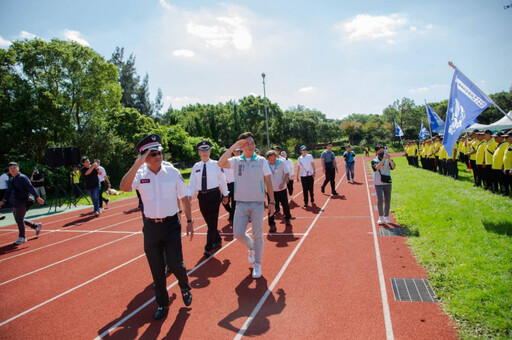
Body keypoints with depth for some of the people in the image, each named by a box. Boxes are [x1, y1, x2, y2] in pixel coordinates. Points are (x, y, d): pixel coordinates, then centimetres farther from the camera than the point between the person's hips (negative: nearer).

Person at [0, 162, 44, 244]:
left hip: (22, 203, -9)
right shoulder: (12, 180, 15)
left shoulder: (22, 178, -9)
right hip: (15, 204, 9)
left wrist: (38, 198, -18)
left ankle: (22, 237, 8)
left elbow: (31, 188, -14)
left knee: (19, 220, -6)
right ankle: (36, 226, 27)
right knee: (18, 220, 12)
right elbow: (8, 191, 21)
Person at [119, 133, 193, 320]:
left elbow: (184, 198, 1)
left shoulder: (172, 172, -6)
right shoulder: (140, 174, -5)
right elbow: (124, 187, -25)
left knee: (175, 264, -2)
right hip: (151, 227, 2)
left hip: (171, 224, -1)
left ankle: (185, 288, 33)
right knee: (156, 269, 11)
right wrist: (137, 164, -31)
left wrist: (189, 221, 1)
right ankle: (162, 304, 32)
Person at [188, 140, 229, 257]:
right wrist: (189, 195, -9)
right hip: (202, 196, 4)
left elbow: (222, 180, 3)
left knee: (212, 222, -6)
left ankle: (208, 248, 0)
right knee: (209, 221, 14)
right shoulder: (196, 167, 6)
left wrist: (225, 195, 4)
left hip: (214, 195, -4)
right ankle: (217, 240, 35)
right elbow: (192, 183, 5)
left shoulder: (216, 164, -2)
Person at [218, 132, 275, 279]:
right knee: (238, 233, 1)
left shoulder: (261, 161, 0)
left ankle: (257, 264, 24)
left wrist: (272, 202, -1)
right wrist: (233, 147, -21)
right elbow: (221, 163, -20)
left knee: (258, 235, 6)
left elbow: (268, 182, 2)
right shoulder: (236, 161, 0)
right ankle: (251, 247, 33)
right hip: (241, 204, 1)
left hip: (258, 204, -1)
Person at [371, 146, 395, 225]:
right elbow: (377, 167, -21)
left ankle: (386, 216, 23)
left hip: (387, 182, 2)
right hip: (378, 183, -2)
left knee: (387, 201, 7)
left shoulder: (388, 160, 5)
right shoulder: (374, 161, -1)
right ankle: (381, 217, 8)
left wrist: (389, 160, -28)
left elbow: (393, 167, -13)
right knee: (380, 200, -9)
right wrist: (383, 159, -28)